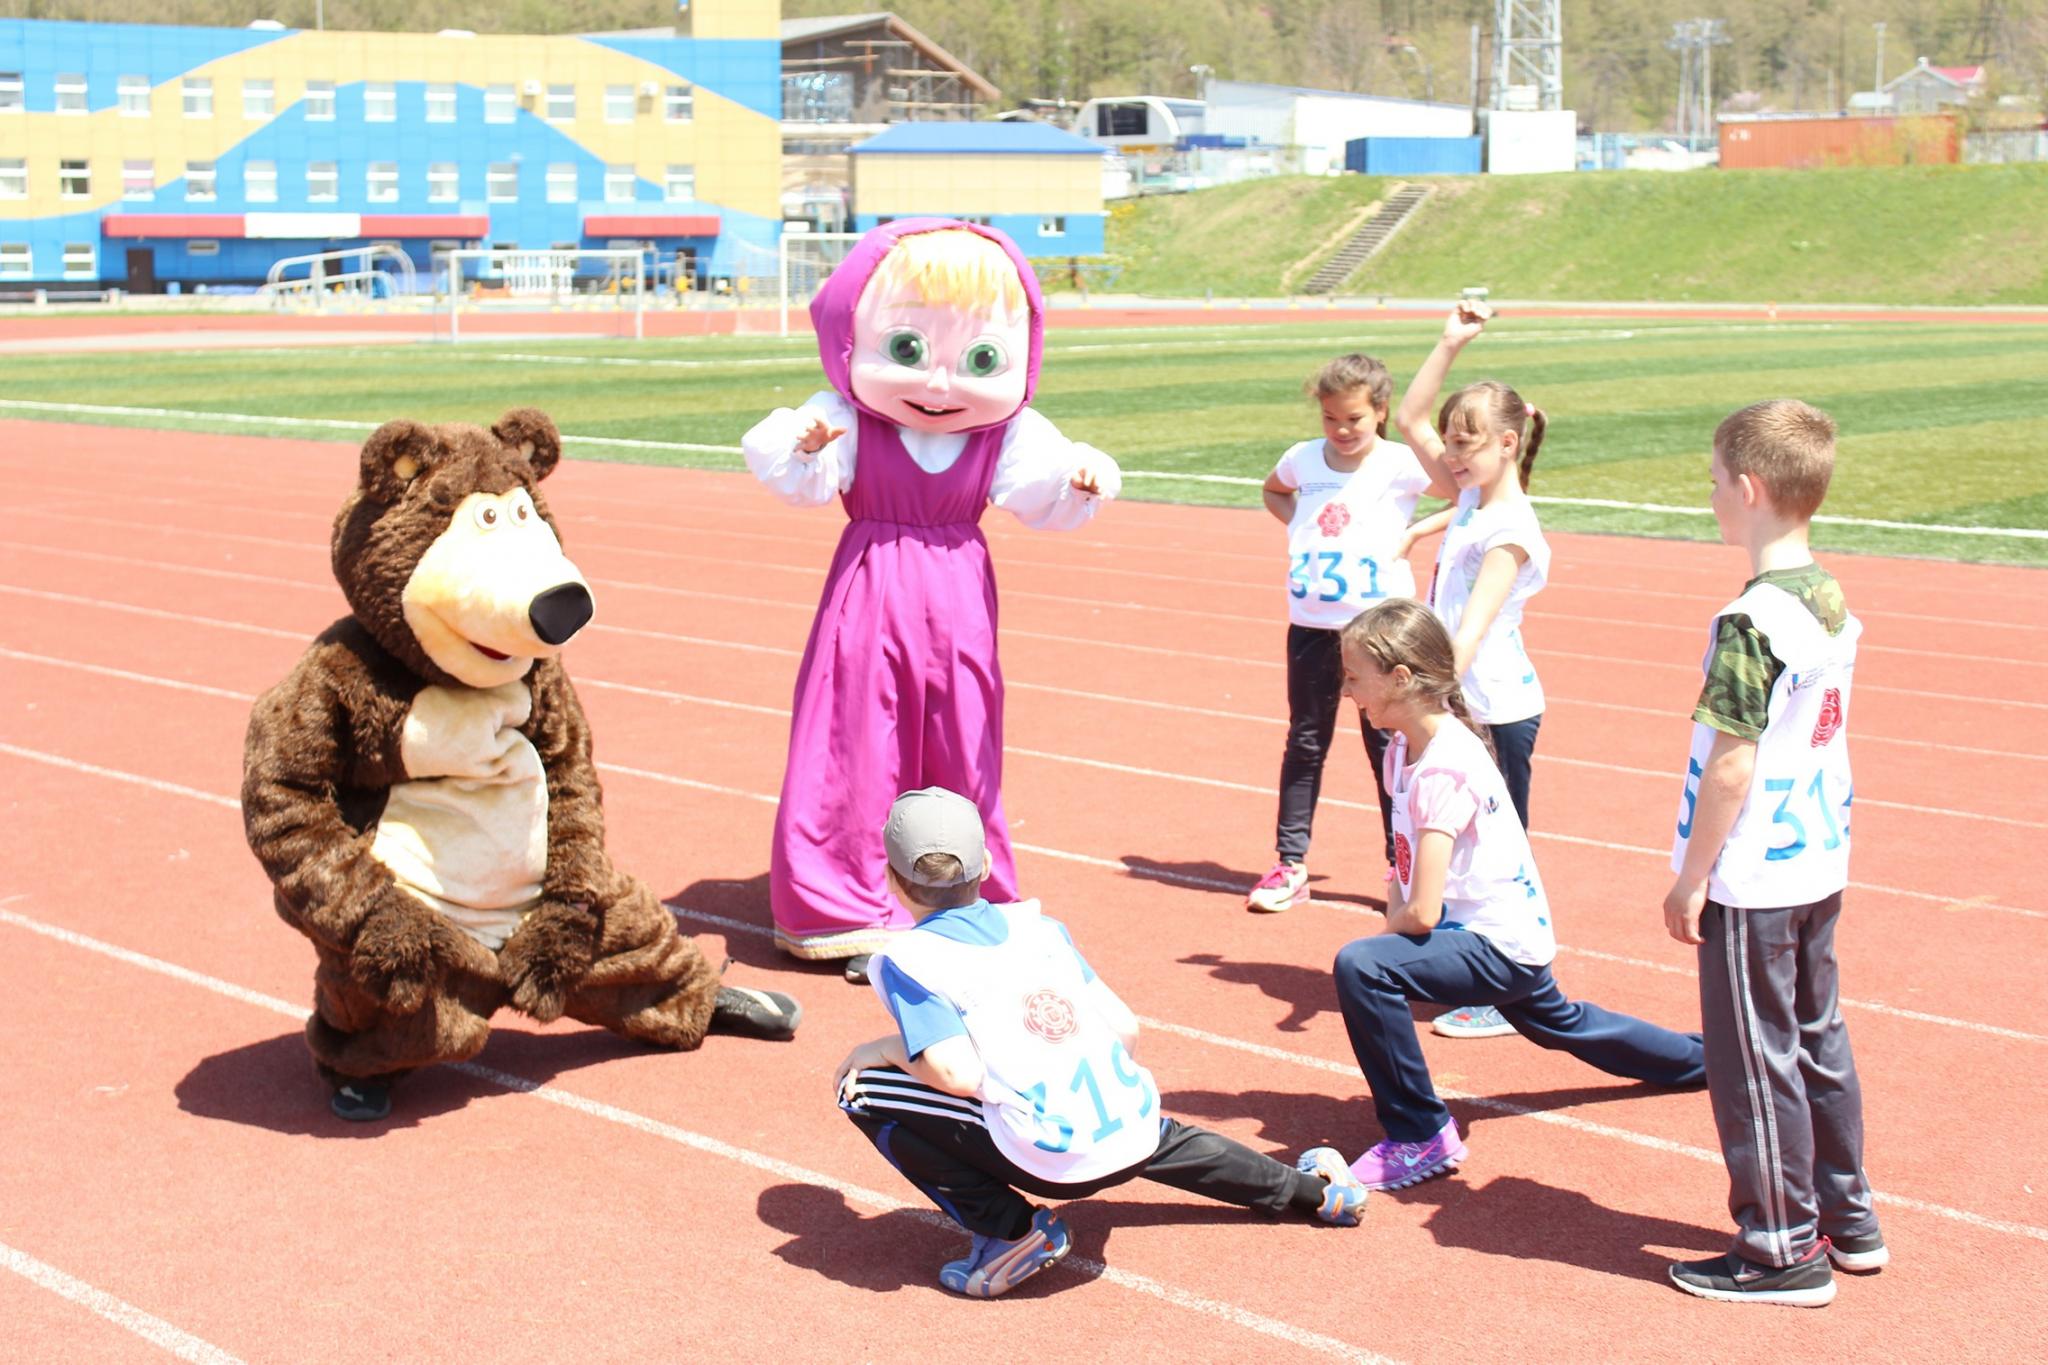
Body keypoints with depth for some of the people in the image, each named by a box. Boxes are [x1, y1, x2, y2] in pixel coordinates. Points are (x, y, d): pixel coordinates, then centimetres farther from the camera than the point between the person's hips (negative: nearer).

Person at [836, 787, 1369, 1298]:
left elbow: (958, 1074, -15)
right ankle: (1312, 1190, 46)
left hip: (1047, 1160, -7)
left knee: (865, 1090, 0)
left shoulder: (906, 958, -1)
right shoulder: (1036, 924, 15)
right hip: (1133, 1135, 7)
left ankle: (1013, 1230, 1)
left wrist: (886, 1049, 3)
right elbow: (1127, 1030, 14)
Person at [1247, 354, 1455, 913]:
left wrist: (1416, 534, -12)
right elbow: (1273, 490, 25)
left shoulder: (1401, 464, -9)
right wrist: (1295, 523, 7)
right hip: (1312, 624, 4)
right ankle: (1290, 864, 16)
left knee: (1389, 745, 6)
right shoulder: (1303, 459, 3)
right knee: (1305, 743, 9)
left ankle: (1403, 862, 17)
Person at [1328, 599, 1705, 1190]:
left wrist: (1394, 920, -8)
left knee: (1362, 967, -28)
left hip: (1500, 946, -10)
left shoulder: (1444, 769, -27)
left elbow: (1421, 913, -28)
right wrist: (1397, 907, -6)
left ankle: (1421, 1137, -15)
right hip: (1516, 939, 10)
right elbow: (1405, 860, 11)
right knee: (1557, 1024, 35)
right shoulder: (1403, 748, 0)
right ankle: (1699, 1056, 58)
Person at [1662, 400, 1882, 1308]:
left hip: (1751, 881, -9)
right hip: (1820, 866, 9)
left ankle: (1785, 1252, 12)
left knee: (1754, 1061, 3)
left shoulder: (1752, 621, -22)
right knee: (1817, 1039, 19)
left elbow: (1731, 766, -21)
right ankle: (1846, 1220, 30)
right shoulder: (1832, 601, 5)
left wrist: (1689, 881, -12)